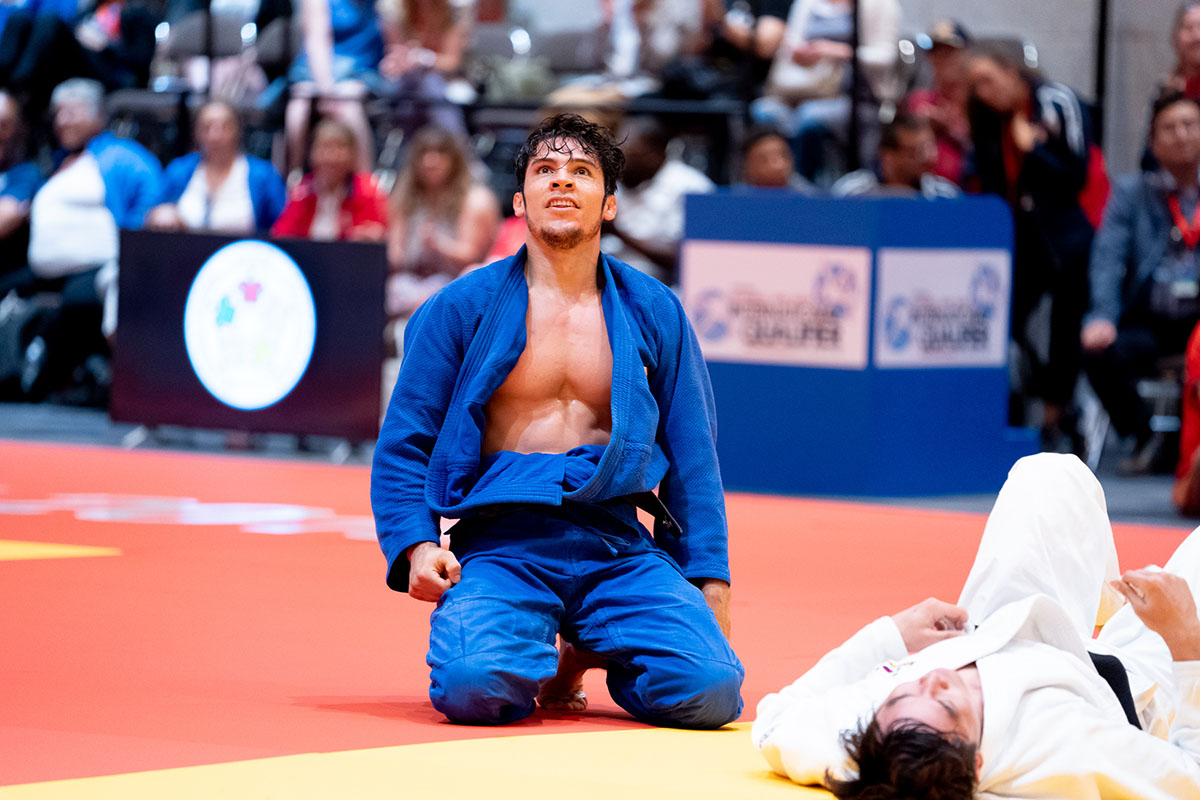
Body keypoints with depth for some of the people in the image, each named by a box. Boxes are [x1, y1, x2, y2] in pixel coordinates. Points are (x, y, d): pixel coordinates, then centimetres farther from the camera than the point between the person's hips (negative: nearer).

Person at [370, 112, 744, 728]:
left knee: (709, 690, -23)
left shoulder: (653, 313, 12)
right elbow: (404, 447, 7)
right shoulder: (461, 308, 5)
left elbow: (691, 457, 15)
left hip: (618, 547, 2)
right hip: (500, 545, -2)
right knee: (474, 687, -33)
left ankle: (590, 654, 11)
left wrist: (709, 583, 6)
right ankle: (529, 656, 6)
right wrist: (416, 545, -11)